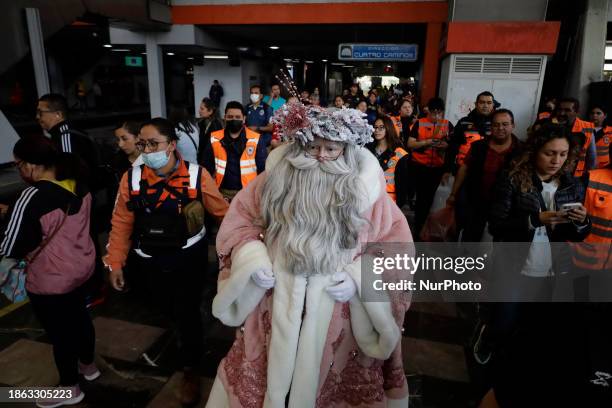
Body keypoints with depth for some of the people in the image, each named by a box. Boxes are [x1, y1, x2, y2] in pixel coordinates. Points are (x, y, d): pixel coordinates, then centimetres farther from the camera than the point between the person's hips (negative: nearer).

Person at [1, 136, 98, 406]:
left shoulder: (33, 198, -28)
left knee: (60, 333, 13)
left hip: (50, 281, -7)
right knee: (79, 317, 26)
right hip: (82, 267, 7)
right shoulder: (78, 186, -5)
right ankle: (88, 365, 48)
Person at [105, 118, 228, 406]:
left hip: (189, 257, -3)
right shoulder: (132, 178, -10)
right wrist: (115, 263, -3)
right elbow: (121, 223, -3)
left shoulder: (197, 175, -15)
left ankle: (190, 369, 30)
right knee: (167, 306, 21)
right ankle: (188, 336, 56)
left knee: (187, 311, 6)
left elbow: (222, 212, -6)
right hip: (151, 260, 3)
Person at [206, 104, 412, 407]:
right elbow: (239, 219, 6)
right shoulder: (277, 175, -4)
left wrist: (358, 278, -14)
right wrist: (252, 259, -10)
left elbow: (396, 245, -2)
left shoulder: (365, 185, -7)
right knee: (259, 383, 18)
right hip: (276, 306, 2)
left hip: (338, 313, -1)